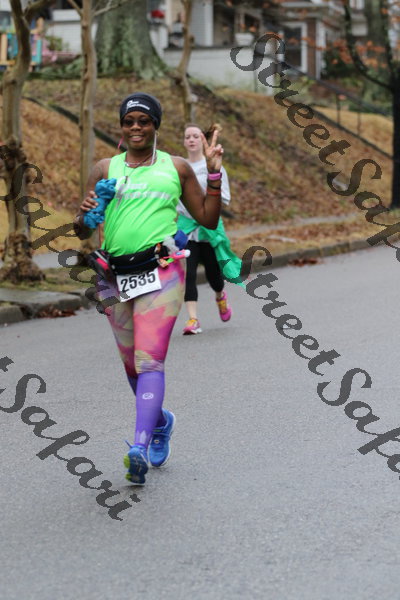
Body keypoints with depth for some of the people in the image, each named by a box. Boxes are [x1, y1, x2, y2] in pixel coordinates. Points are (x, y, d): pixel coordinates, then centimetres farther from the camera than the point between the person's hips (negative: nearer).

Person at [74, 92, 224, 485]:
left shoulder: (176, 169, 9)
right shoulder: (105, 170, 10)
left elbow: (208, 219, 13)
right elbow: (82, 231, 8)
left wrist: (215, 174, 2)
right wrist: (85, 214, -15)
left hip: (160, 273, -3)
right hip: (116, 276, 3)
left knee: (150, 361, -16)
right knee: (131, 365, 13)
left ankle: (140, 447, -25)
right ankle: (160, 421, 39)